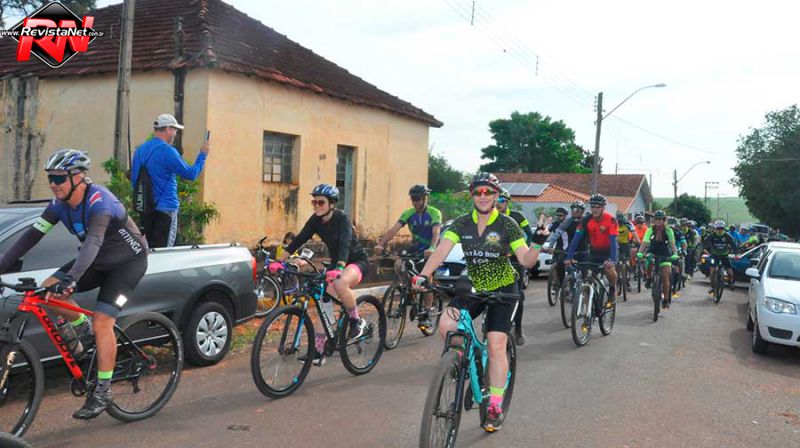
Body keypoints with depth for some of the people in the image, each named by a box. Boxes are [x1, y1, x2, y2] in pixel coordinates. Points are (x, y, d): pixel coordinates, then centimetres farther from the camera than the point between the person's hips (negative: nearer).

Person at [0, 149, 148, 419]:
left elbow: (93, 242, -44)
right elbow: (32, 235, -8)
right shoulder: (60, 203, -6)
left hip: (128, 261, -7)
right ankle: (86, 334, 11)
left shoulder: (99, 202, -30)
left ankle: (102, 393, -3)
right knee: (48, 290, -11)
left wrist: (70, 279, -57)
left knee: (102, 323, -16)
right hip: (99, 261, 7)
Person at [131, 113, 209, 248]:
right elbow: (191, 174, -11)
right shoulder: (168, 151, -15)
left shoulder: (140, 150, 8)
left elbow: (133, 180, 14)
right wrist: (202, 154, 0)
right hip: (165, 208, -7)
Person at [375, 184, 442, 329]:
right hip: (415, 250, 4)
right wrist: (380, 244, -31)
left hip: (430, 252, -4)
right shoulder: (408, 214, -5)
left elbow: (436, 233, -30)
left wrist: (431, 249, -50)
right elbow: (393, 230, -16)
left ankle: (426, 314, -4)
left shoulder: (434, 213, -15)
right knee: (398, 265, -21)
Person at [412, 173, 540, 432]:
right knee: (445, 325, -19)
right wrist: (423, 275, -29)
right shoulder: (462, 223, -4)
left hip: (503, 289, -3)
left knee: (496, 346, -10)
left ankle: (495, 407, 3)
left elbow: (525, 260, -14)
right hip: (474, 288, 3)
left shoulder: (507, 225, -12)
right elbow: (441, 251, -15)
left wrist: (537, 247, -37)